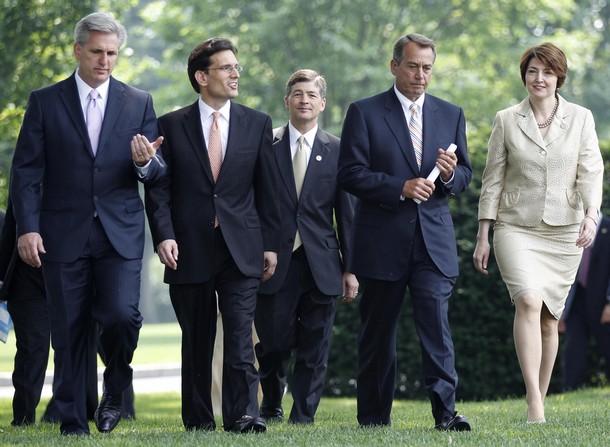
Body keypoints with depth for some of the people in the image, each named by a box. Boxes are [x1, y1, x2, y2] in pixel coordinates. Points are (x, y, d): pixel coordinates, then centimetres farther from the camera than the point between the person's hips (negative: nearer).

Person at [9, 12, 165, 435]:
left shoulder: (138, 103, 9)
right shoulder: (45, 102, 5)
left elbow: (158, 173, 9)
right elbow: (26, 171, 2)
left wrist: (145, 162, -15)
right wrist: (27, 228, -9)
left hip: (120, 234, 0)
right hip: (64, 235, 0)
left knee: (122, 315, -16)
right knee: (69, 332, 2)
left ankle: (115, 388, 13)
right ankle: (73, 424, 11)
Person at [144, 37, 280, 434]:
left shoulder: (257, 124, 9)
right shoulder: (172, 125, 5)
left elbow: (268, 189, 9)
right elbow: (159, 188, 2)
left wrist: (271, 244, 5)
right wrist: (164, 234, -11)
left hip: (241, 248, 0)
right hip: (189, 251, 0)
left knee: (240, 334, -11)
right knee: (197, 341, 7)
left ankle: (244, 415, -14)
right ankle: (198, 419, 14)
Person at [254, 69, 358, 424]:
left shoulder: (337, 150, 6)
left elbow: (347, 213, 6)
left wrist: (351, 267, 2)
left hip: (321, 266, 1)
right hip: (276, 262, -1)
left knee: (315, 349, 1)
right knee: (274, 344, 2)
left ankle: (303, 418, 10)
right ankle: (271, 405, 27)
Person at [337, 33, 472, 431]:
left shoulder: (451, 115, 12)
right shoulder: (364, 113, 1)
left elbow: (465, 175, 14)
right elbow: (350, 174, -6)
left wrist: (451, 174, -10)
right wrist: (400, 187, -17)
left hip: (434, 240, 2)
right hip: (382, 242, -2)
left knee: (437, 324, -12)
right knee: (378, 333, 6)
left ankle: (445, 411, -14)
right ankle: (373, 416, 15)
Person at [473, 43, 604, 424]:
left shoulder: (581, 119, 4)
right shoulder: (507, 121, 4)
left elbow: (591, 171, -3)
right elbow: (493, 179, 6)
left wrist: (591, 214, -22)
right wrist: (483, 238, 4)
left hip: (564, 232, 2)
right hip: (516, 228, -2)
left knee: (549, 318, 6)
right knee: (529, 301, -23)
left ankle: (540, 401, 20)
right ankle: (534, 405, -29)